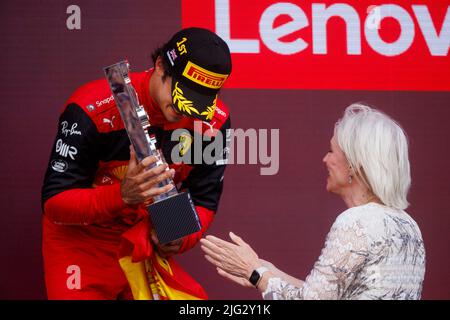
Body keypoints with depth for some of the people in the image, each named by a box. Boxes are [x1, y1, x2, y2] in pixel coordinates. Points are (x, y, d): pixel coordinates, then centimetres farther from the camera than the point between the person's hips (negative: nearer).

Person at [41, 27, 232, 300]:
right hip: (81, 244, -4)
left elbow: (204, 202, -1)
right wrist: (123, 195, -40)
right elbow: (54, 203, -23)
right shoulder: (94, 109, -24)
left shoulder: (214, 120, -10)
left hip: (148, 246, 4)